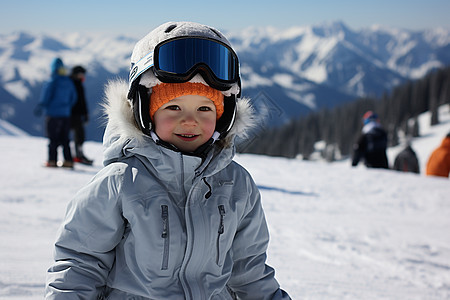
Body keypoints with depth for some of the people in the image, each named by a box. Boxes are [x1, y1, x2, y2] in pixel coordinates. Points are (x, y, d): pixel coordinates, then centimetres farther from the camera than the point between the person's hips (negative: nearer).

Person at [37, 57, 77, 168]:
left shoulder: (52, 82, -12)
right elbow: (73, 98, 12)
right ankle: (68, 161, 9)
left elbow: (45, 97, -11)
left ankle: (52, 160, -1)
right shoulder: (69, 82, 6)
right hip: (65, 114, 5)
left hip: (53, 114, -5)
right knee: (64, 138, 11)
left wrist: (40, 107, 3)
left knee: (53, 138, 0)